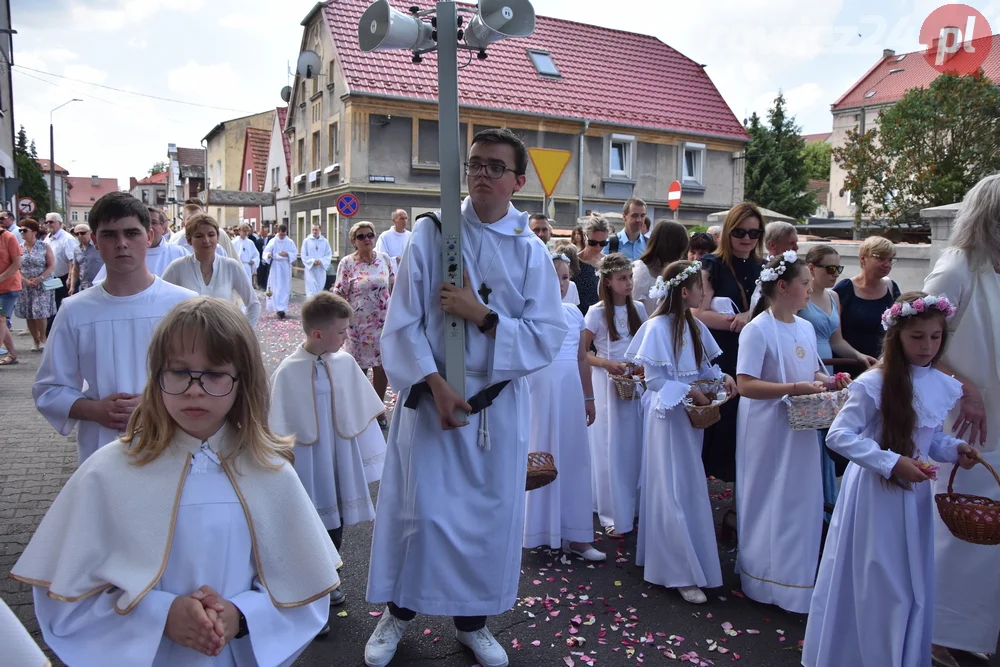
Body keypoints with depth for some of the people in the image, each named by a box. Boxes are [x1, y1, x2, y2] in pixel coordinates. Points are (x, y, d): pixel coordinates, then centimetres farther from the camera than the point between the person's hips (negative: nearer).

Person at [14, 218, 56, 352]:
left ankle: (42, 339, 10)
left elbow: (52, 265, -7)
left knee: (40, 313, -9)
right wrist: (26, 281, -12)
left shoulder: (44, 246, -3)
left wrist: (40, 278, -17)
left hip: (42, 285, -3)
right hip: (25, 286, 3)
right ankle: (35, 340, 17)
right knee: (28, 315, 5)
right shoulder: (20, 248, 4)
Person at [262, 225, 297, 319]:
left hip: (286, 267, 3)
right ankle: (279, 310, -11)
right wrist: (268, 254, -32)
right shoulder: (272, 241, -2)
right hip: (275, 267, -3)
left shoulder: (290, 242, 5)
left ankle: (282, 308, 16)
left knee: (285, 288, 6)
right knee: (277, 288, -8)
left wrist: (287, 254, -18)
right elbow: (265, 252, -8)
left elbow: (294, 254, 2)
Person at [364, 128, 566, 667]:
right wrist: (435, 384, -16)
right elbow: (403, 322, -7)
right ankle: (397, 612, 30)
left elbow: (548, 337, -6)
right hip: (430, 395, -2)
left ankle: (472, 620, 32)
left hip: (499, 404, 2)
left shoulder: (531, 252, 0)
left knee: (491, 513, 10)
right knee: (421, 510, 4)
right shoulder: (431, 233, -4)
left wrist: (483, 315, -17)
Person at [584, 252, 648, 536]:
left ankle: (636, 507, 23)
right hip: (607, 385, -4)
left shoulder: (639, 309, 6)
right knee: (611, 448, 0)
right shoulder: (597, 313, -5)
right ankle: (615, 516, 9)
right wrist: (607, 363, -18)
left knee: (636, 446, 7)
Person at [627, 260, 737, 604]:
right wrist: (690, 391, -20)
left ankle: (672, 558, 30)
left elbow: (703, 367, 13)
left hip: (691, 414, 8)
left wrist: (723, 377, -6)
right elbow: (654, 379, -16)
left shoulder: (695, 326, 8)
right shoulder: (657, 327, -16)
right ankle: (683, 572, 7)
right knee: (674, 491, -2)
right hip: (668, 414, -8)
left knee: (692, 488, 15)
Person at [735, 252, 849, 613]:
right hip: (768, 431, -8)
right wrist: (797, 388, -25)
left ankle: (798, 576, 32)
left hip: (801, 430, 8)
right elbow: (746, 385, -22)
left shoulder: (806, 328, 8)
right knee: (770, 504, 4)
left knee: (804, 500, 15)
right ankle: (769, 577, 21)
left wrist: (828, 380, -1)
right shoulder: (758, 330, -16)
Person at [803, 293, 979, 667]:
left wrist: (954, 450, -6)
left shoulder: (944, 387, 2)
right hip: (874, 496, -6)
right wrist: (891, 463, -23)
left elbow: (931, 438, 14)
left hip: (914, 497, 6)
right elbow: (838, 435, -18)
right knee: (872, 586, 6)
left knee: (913, 587, 16)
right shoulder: (875, 384, -17)